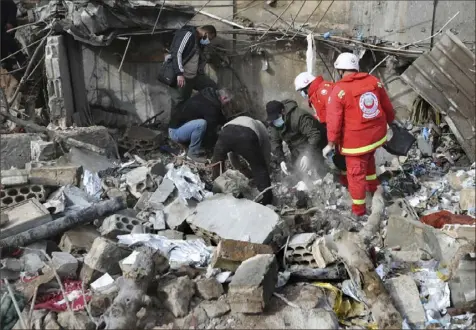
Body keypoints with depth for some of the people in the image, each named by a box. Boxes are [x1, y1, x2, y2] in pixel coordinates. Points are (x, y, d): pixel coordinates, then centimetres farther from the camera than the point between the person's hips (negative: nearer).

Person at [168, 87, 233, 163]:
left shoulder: (208, 96, 3)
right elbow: (210, 132, -21)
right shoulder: (210, 106, -26)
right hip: (175, 132, -9)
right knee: (201, 123, -32)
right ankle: (193, 153, -14)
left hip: (180, 124, 9)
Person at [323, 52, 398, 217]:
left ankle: (359, 209, 20)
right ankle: (373, 187, 52)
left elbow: (334, 120, -16)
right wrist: (391, 120, 29)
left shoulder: (339, 90, -16)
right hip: (377, 134, 6)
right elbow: (386, 104, 12)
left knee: (356, 172, 8)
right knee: (368, 159, 33)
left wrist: (331, 143, -8)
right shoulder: (373, 80, 0)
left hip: (356, 140, -6)